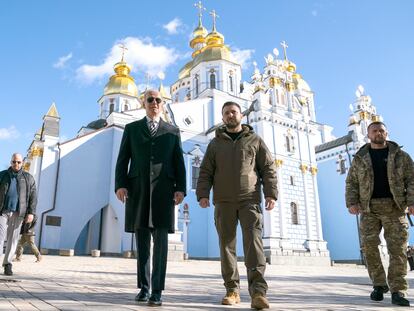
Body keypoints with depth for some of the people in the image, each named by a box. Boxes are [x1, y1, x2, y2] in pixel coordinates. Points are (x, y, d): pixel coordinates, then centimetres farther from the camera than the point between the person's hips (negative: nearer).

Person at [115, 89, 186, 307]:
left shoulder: (172, 131, 16)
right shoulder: (131, 129, 16)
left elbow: (179, 162, 9)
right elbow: (123, 160, 9)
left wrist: (180, 188, -4)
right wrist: (120, 184, -6)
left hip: (163, 190, -1)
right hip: (138, 190, 1)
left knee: (160, 241, -7)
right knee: (142, 241, 6)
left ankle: (157, 291, -3)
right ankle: (144, 287, 17)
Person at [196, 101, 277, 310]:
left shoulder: (255, 140, 12)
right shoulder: (215, 144, 16)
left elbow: (268, 169, 6)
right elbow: (205, 172, 9)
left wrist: (271, 193, -7)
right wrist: (202, 194, -7)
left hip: (250, 199, -2)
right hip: (224, 201, 2)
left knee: (253, 240, -14)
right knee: (227, 244, 2)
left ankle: (258, 292, -18)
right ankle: (232, 290, 10)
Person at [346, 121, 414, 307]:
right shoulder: (360, 158, 11)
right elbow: (351, 183, 9)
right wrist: (352, 202, -5)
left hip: (394, 208, -1)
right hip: (368, 208, 1)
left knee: (398, 248, -5)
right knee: (369, 246, -3)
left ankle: (397, 290, 2)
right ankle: (379, 285, 13)